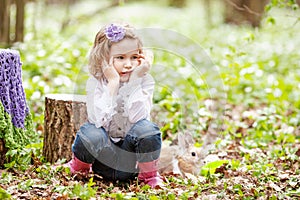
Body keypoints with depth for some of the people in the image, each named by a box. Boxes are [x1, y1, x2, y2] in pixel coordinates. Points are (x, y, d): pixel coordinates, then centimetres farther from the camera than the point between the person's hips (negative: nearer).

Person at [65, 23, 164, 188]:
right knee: (91, 132, -32)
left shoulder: (144, 80, -9)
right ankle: (78, 168, 2)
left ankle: (149, 174, -2)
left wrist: (135, 81, -25)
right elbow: (100, 120, -27)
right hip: (103, 152, 0)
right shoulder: (95, 82, -11)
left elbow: (136, 117, -24)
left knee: (147, 128, -29)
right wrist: (113, 83, -28)